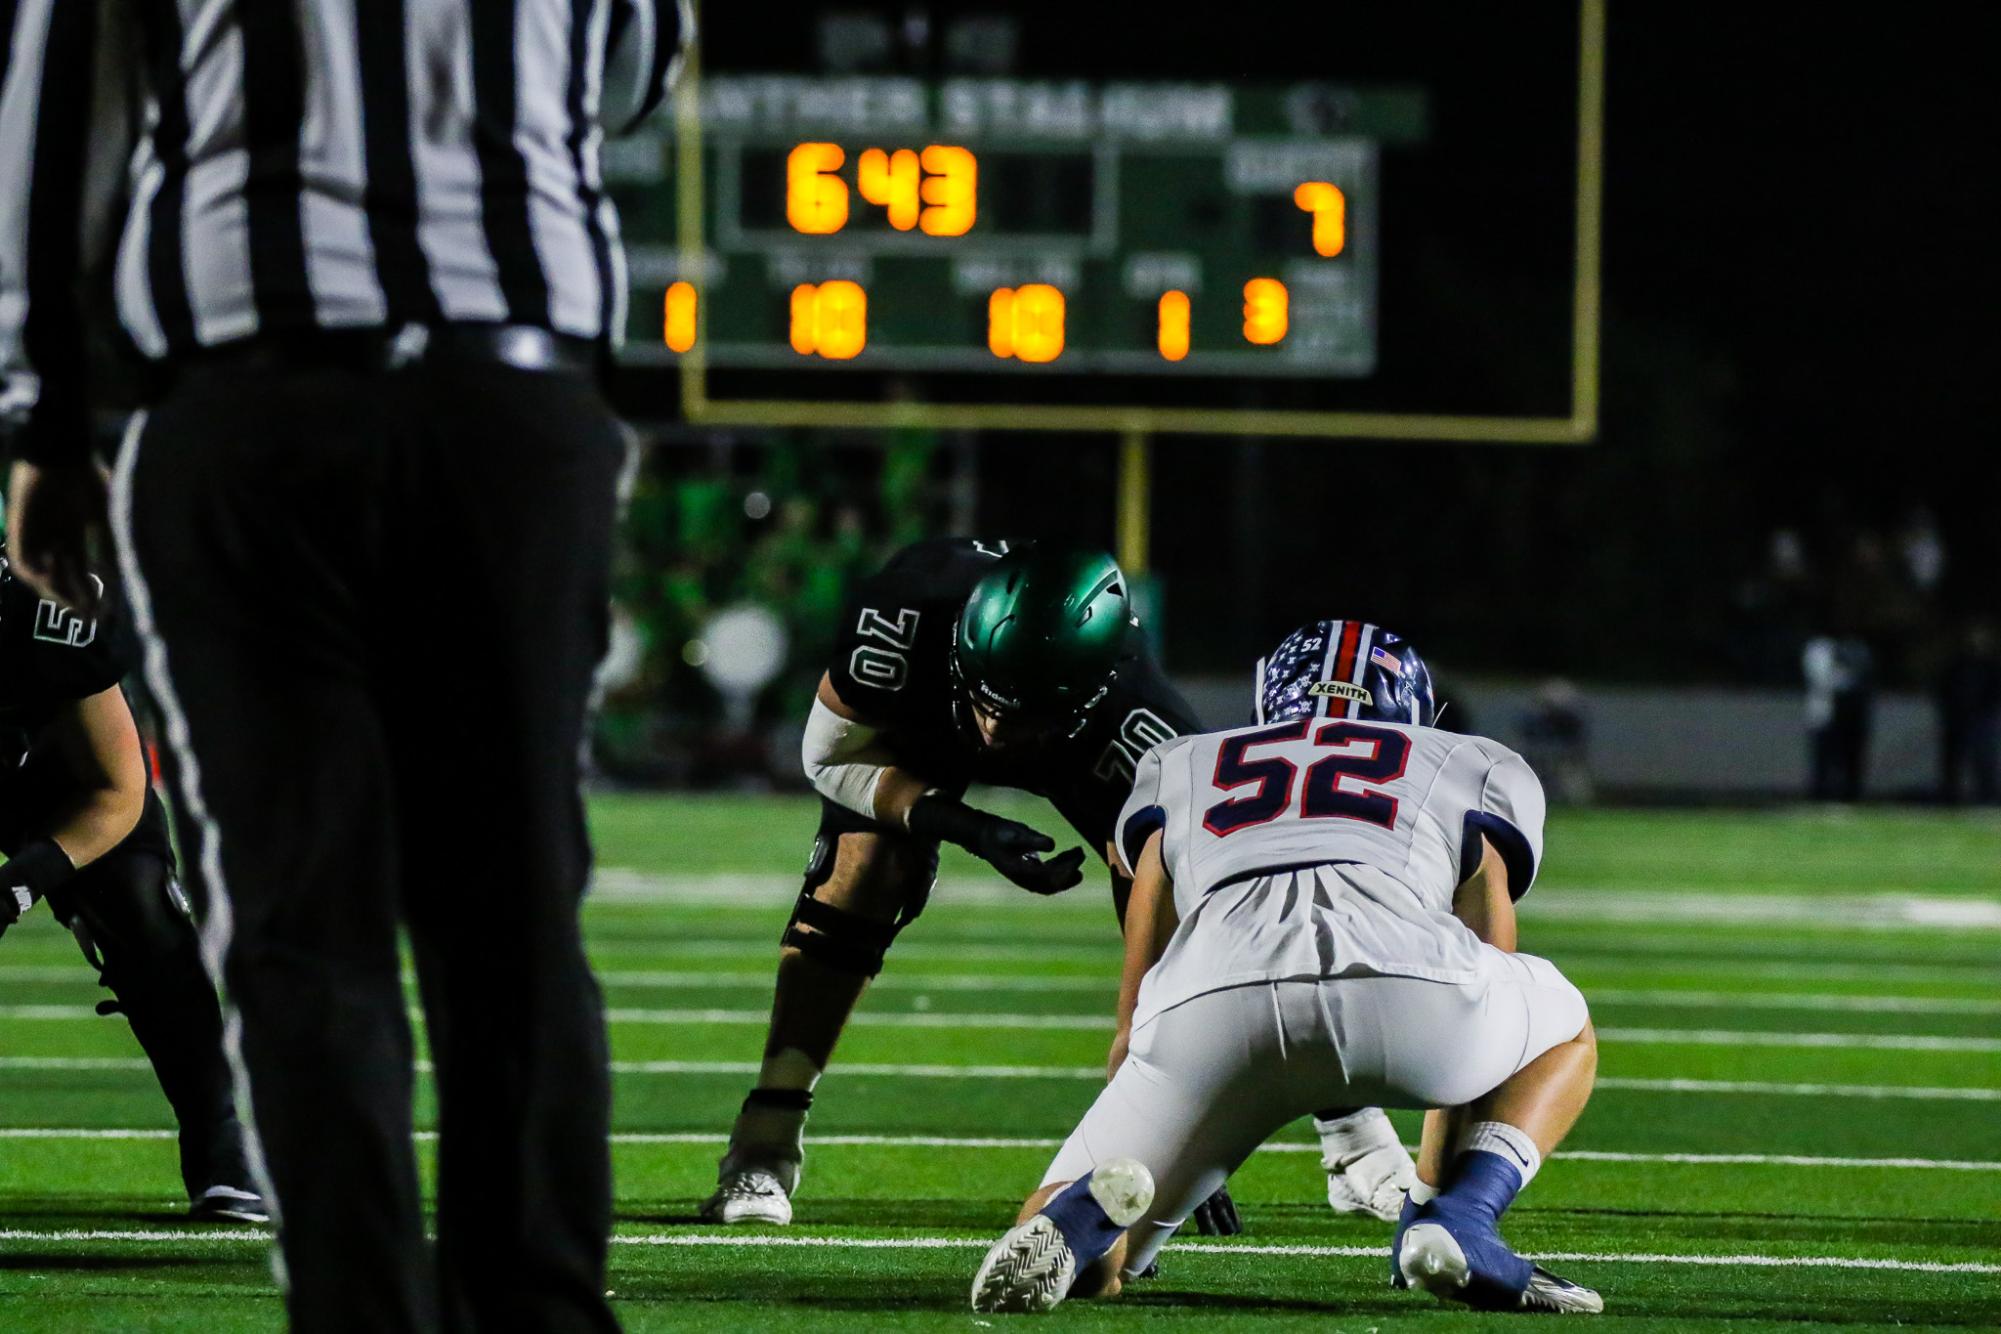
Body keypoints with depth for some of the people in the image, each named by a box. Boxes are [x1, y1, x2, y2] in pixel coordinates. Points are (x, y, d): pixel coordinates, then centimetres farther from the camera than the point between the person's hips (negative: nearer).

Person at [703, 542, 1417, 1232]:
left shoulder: (1144, 740, -43)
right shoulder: (898, 619, -44)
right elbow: (833, 755, -25)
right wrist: (966, 830, -40)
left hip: (1081, 752, 0)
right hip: (912, 723, 0)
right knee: (860, 877, -24)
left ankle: (1353, 1136, 6)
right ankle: (763, 1146, -19)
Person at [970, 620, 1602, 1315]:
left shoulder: (1178, 770, 39)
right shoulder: (1477, 771, 36)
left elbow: (1135, 1029, 41)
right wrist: (1434, 1183, 54)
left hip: (1211, 1003, 1)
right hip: (1404, 989, -1)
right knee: (1562, 1030, 34)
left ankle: (1084, 1211, -18)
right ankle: (1461, 1221, 6)